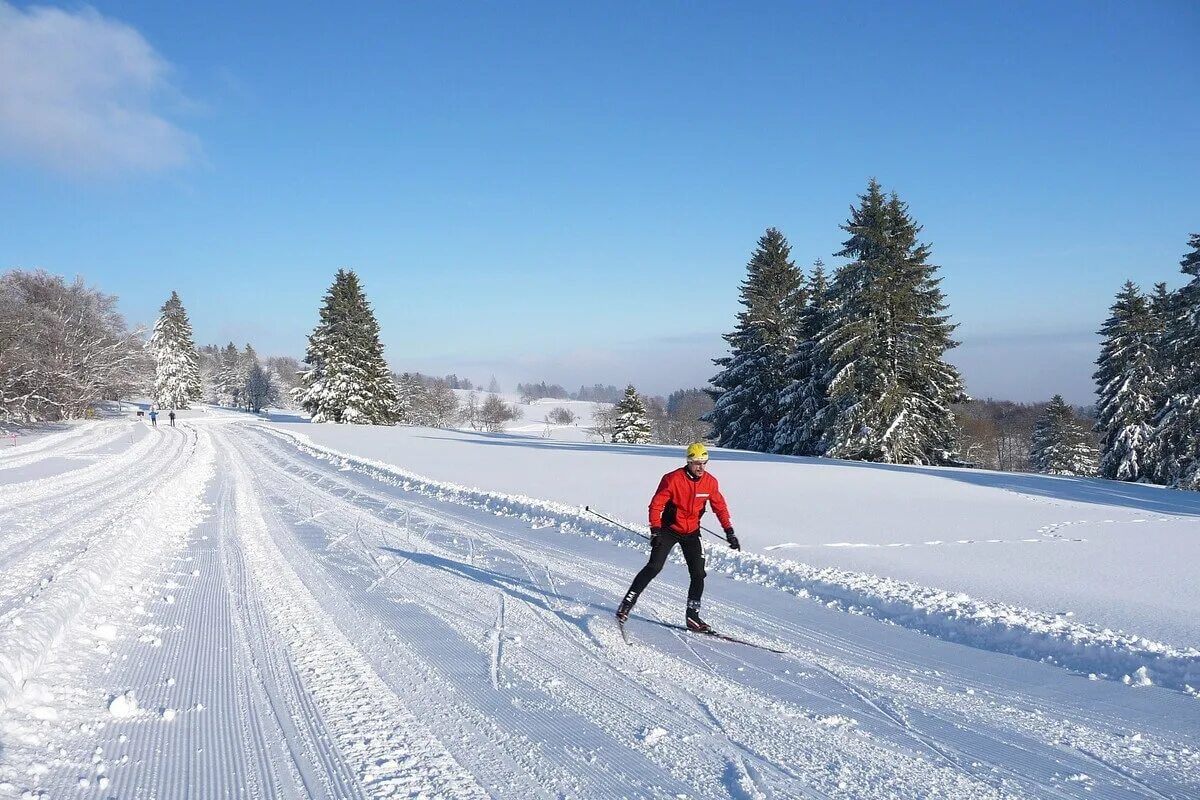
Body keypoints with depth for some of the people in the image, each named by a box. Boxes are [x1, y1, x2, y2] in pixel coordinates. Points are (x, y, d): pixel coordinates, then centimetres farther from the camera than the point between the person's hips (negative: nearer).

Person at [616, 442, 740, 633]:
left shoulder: (710, 482, -5)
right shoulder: (673, 479, -19)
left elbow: (720, 507, 8)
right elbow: (656, 505, -15)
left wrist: (729, 531, 3)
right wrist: (655, 530, -23)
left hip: (692, 533, 4)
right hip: (669, 529, -4)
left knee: (698, 574, -2)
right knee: (654, 567, -14)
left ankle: (692, 616, 10)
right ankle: (627, 604, -5)